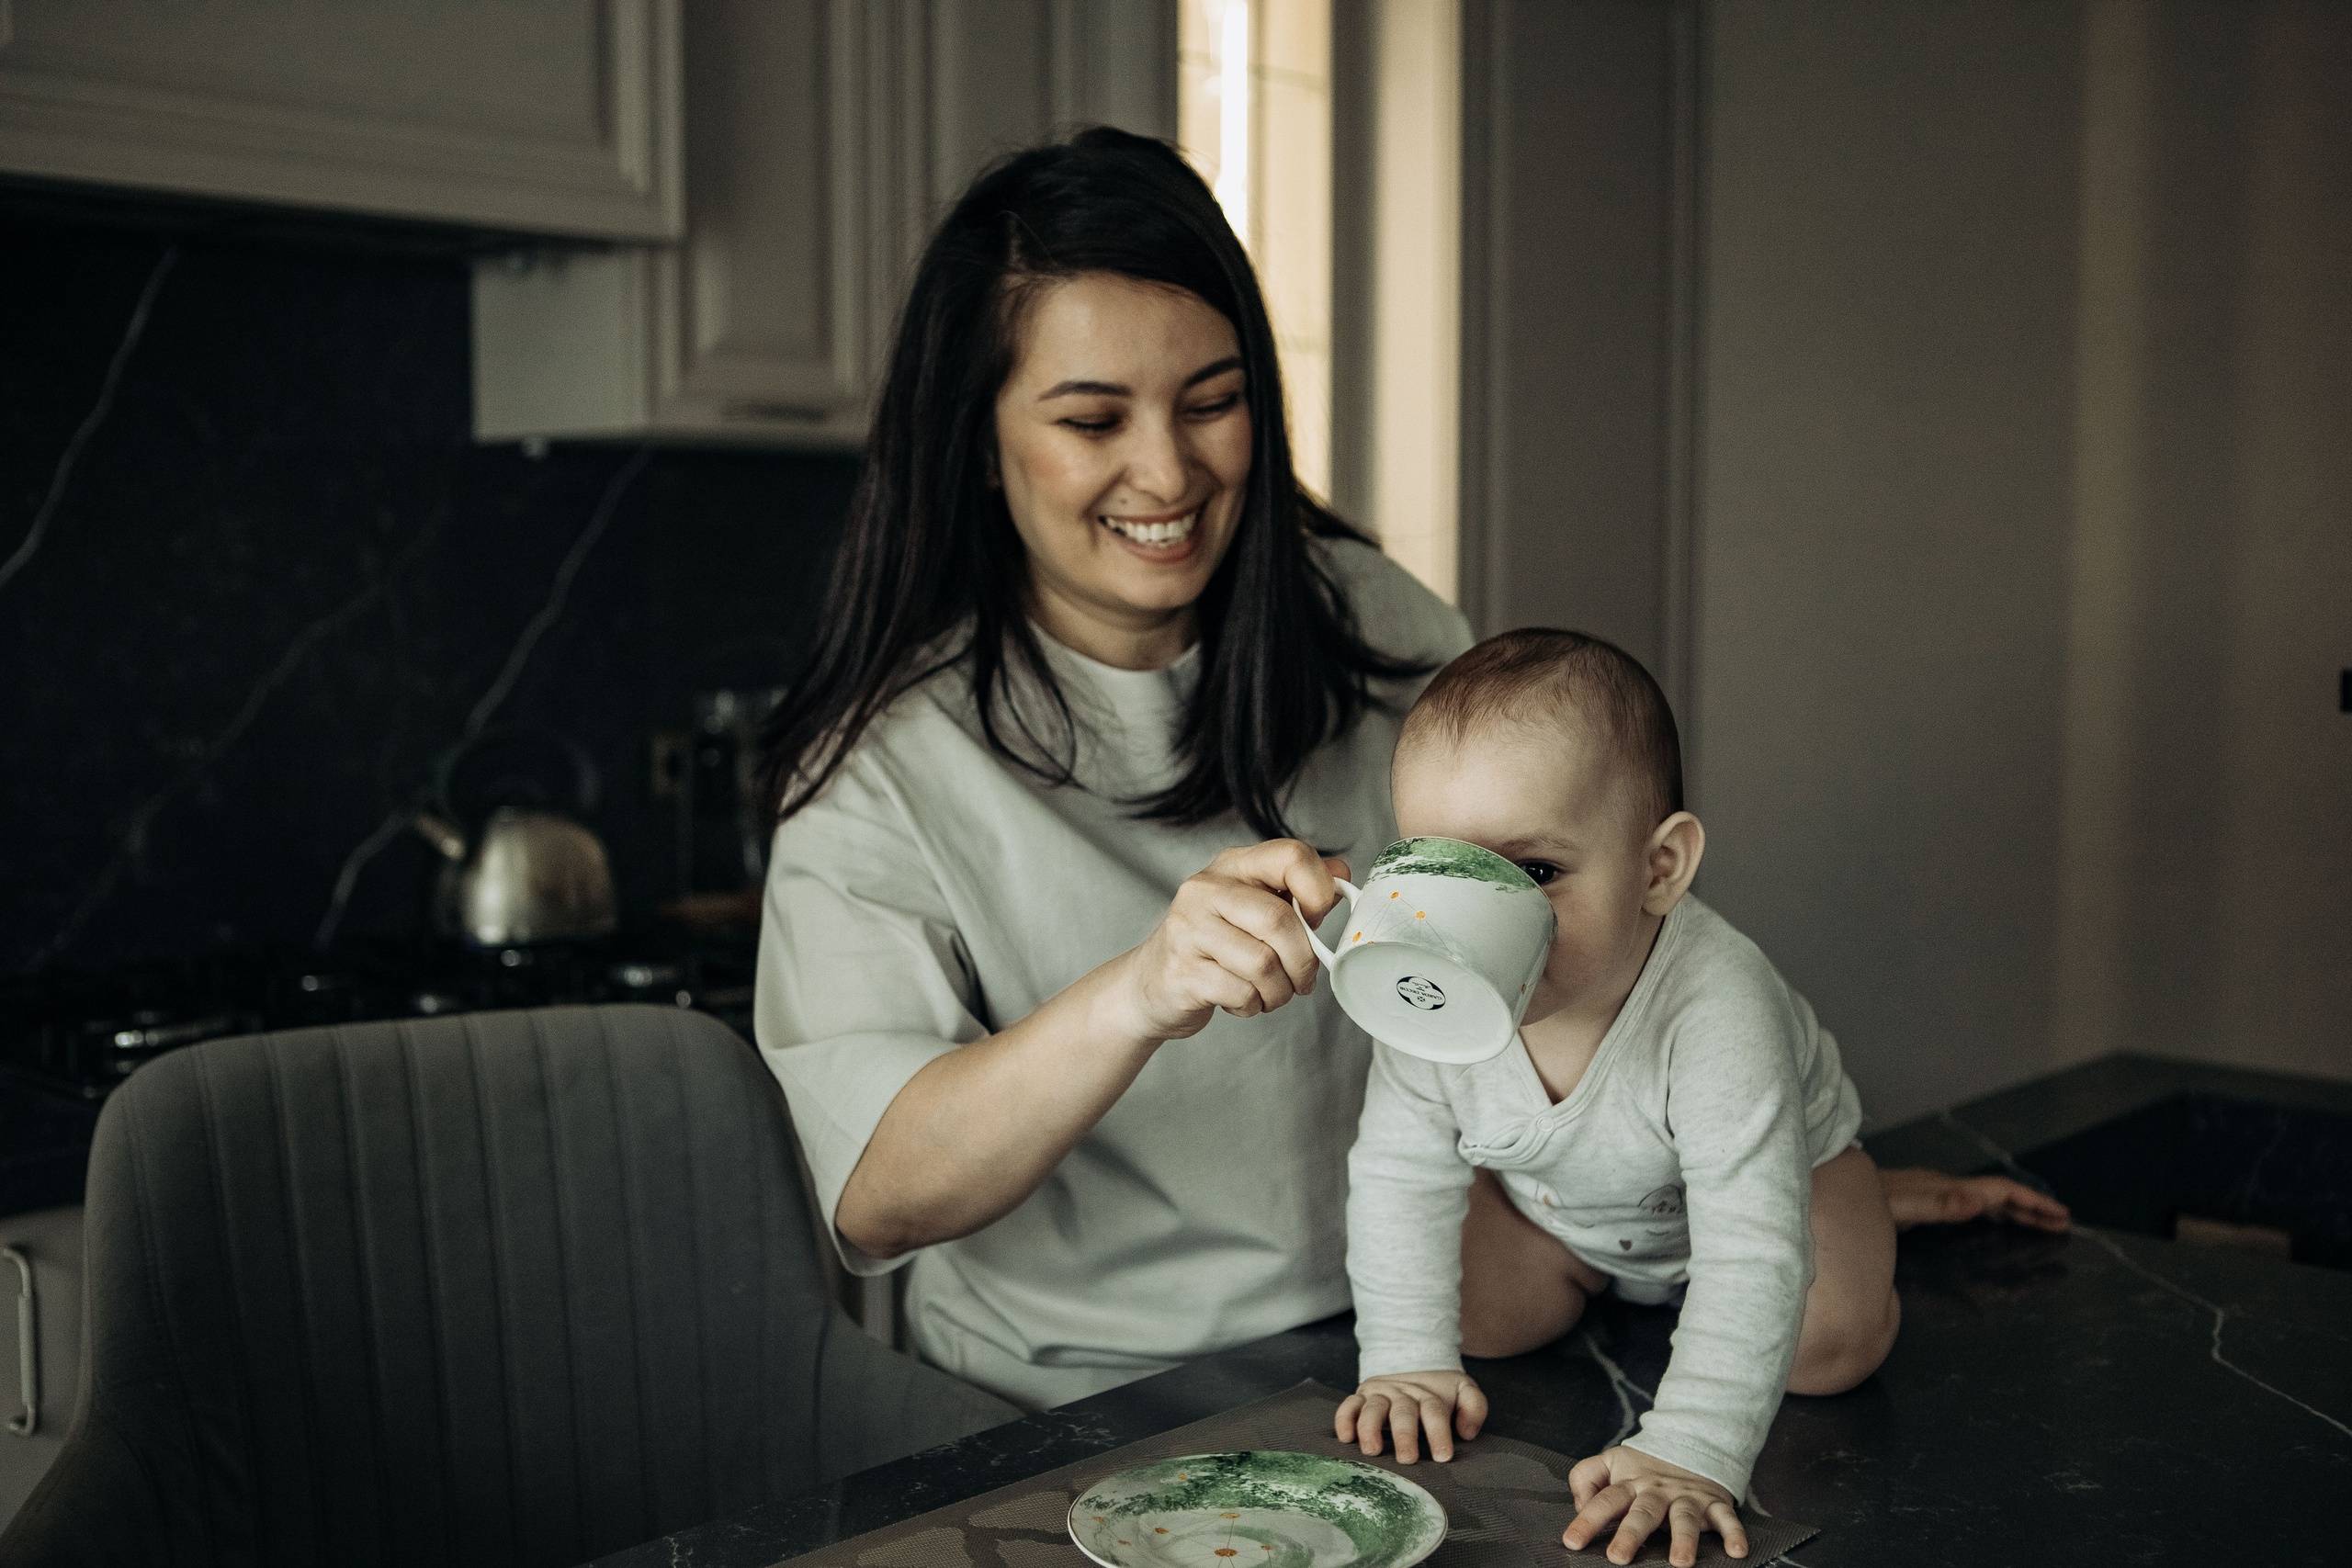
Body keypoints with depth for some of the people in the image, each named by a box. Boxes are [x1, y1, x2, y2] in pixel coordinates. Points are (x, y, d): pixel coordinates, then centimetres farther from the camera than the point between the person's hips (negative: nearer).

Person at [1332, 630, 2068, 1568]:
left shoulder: (1716, 1008, -46)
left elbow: (1753, 1261, -47)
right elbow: (1401, 1174, -18)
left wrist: (1689, 1456, -54)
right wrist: (1406, 1363, -22)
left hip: (1745, 1176, -3)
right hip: (1553, 1204, 3)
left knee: (1828, 1343, -22)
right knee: (1475, 1313, -14)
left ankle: (1878, 1205, 14)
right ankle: (1604, 1278, 21)